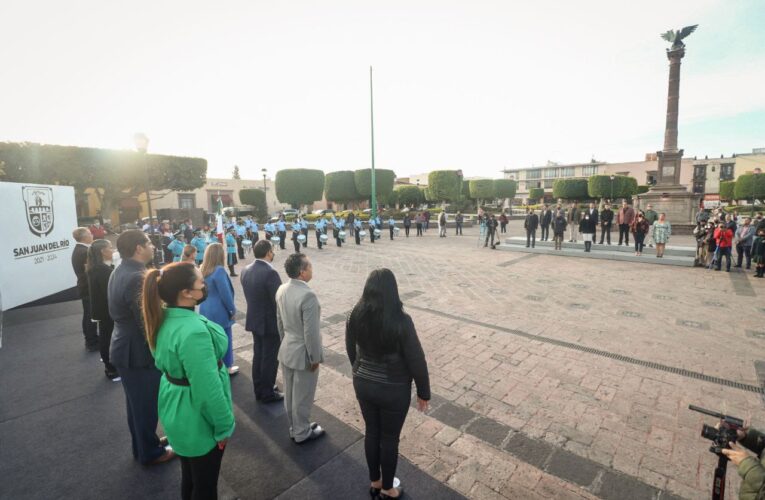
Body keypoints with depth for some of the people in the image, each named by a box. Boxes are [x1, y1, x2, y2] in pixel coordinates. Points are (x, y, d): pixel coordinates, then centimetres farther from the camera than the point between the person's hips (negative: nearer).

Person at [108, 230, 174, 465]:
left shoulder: (119, 272, 5)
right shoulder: (137, 278, -29)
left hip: (126, 347, 10)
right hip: (139, 352, -10)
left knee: (137, 402, 24)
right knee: (147, 404, 10)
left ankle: (143, 445, 43)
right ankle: (150, 452, 30)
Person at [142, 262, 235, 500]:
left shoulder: (164, 318, -7)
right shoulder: (194, 331, -36)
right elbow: (208, 389, -29)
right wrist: (224, 425, -15)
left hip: (176, 412, 8)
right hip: (197, 420, -8)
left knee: (189, 476, 30)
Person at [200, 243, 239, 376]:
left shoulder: (203, 270, 2)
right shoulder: (219, 270, -23)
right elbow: (225, 294, -20)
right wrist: (233, 309, -8)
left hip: (206, 311, 7)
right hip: (219, 313, -7)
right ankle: (227, 367, 24)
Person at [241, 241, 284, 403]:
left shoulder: (246, 271, 0)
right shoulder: (270, 272, -26)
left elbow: (248, 296, 8)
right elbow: (278, 300, -22)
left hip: (254, 320, 8)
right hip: (271, 322, -8)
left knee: (258, 356, 19)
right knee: (270, 359, 8)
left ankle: (259, 390, 33)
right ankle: (267, 393, 22)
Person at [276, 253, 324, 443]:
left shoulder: (281, 290, -3)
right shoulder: (307, 295, -29)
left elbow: (279, 321, 8)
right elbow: (311, 332, -24)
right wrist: (315, 358, -13)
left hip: (286, 350, 8)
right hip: (303, 353, -8)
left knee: (290, 393, 22)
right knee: (302, 397, 13)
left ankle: (294, 428, 42)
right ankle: (302, 433, 32)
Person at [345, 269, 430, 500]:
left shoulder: (356, 316, -12)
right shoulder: (401, 321, -26)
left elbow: (351, 350, 3)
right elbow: (416, 360, -17)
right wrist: (423, 392, -2)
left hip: (363, 384, 4)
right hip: (393, 390, -4)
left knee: (371, 432, 24)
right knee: (389, 438, 17)